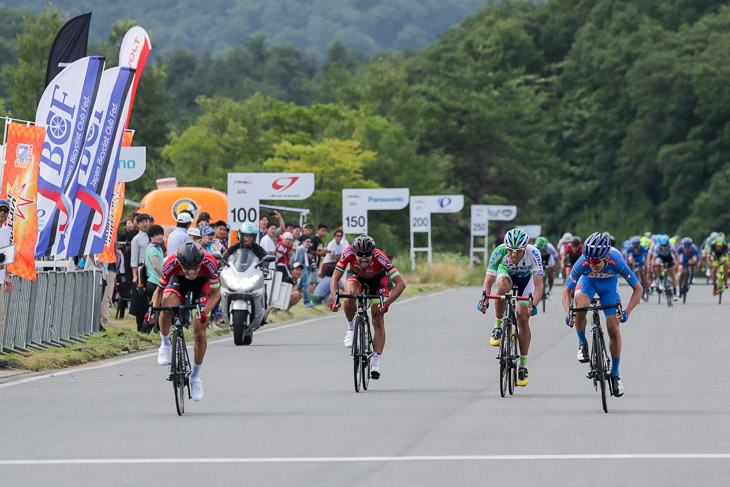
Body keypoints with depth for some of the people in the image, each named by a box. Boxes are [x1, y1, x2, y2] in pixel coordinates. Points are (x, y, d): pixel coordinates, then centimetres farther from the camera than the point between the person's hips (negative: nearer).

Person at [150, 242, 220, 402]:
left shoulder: (209, 262, -37)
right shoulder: (171, 263, -36)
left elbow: (216, 293, -25)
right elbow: (160, 290, -19)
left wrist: (205, 312, -40)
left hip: (201, 284, 0)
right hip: (178, 281, 0)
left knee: (199, 333, -7)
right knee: (167, 307, -35)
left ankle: (196, 376, 12)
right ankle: (165, 344, -8)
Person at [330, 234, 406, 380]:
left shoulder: (379, 257, -39)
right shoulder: (348, 252, -35)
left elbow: (400, 283, -39)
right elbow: (335, 277, -28)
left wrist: (387, 303, -50)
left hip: (377, 279, -1)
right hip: (356, 276, 1)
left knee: (378, 320, -10)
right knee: (350, 295, -34)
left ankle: (376, 363, -5)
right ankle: (351, 328, -8)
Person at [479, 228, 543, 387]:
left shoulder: (533, 253, -38)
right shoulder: (499, 252, -36)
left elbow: (538, 284, -41)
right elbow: (488, 280, -37)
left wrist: (534, 305, -55)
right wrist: (484, 299, -54)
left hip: (526, 278, 0)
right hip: (506, 273, 0)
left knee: (523, 318, -11)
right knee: (503, 287, -37)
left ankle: (523, 365, 0)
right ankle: (498, 326, -17)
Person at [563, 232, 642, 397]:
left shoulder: (617, 262, -39)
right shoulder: (582, 264, -37)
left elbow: (638, 289, -28)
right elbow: (566, 290, -22)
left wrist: (626, 312, -40)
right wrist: (568, 314, -37)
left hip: (609, 283, 0)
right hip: (588, 281, 0)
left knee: (613, 329, -8)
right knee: (580, 308, -33)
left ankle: (615, 375, 9)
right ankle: (582, 343, -3)